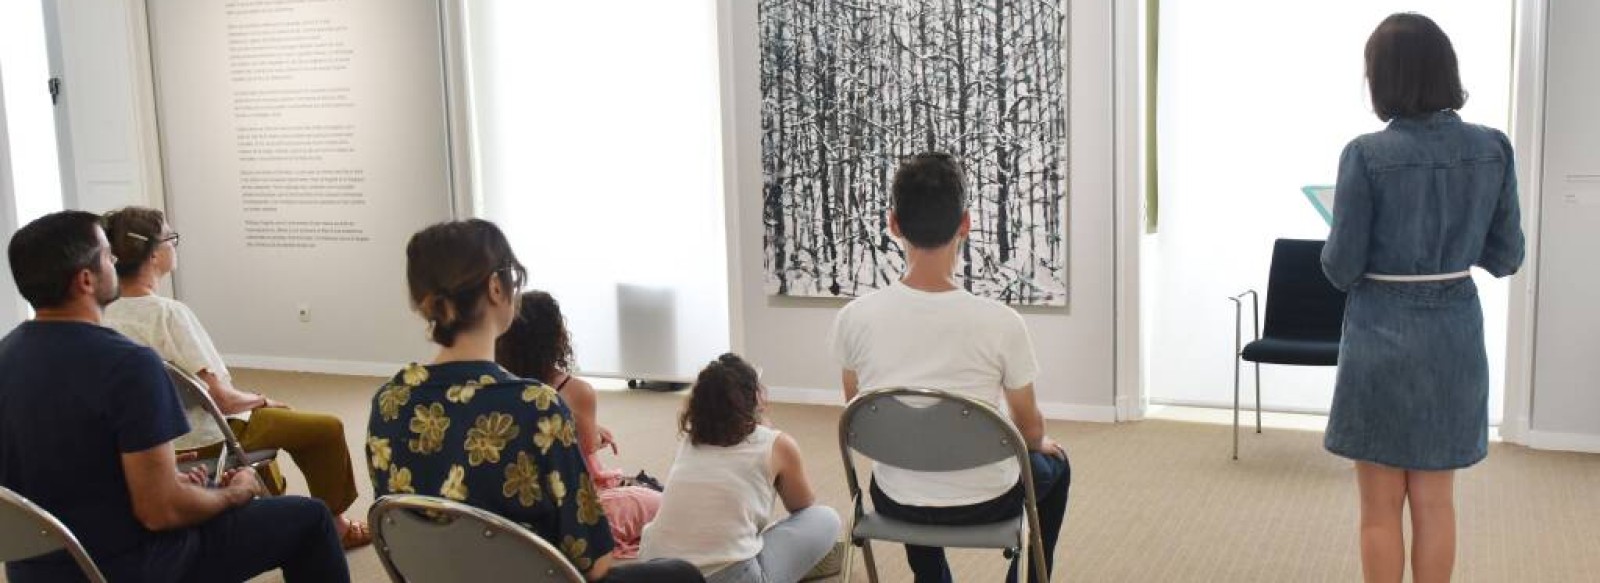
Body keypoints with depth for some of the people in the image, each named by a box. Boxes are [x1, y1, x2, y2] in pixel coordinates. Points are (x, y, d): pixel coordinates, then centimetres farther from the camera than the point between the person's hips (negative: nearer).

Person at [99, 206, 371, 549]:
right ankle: (335, 526, 22)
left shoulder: (105, 313, -5)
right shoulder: (168, 313, -28)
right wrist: (261, 400, -6)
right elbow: (222, 399, -27)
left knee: (280, 416, 32)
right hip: (204, 439, -8)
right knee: (329, 429, 6)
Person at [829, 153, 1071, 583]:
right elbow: (1029, 428, -5)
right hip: (984, 503, -2)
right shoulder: (1000, 322, -22)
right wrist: (1042, 444, 19)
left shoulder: (854, 318, -16)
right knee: (1053, 464, 31)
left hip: (895, 505, 2)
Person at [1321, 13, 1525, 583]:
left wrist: (1338, 247, 9)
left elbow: (1342, 268, -13)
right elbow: (1506, 257, 4)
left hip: (1382, 338, -4)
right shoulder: (1493, 149, -2)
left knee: (1381, 508, 9)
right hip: (1454, 336, 4)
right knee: (1436, 503, 16)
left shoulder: (1366, 155, -15)